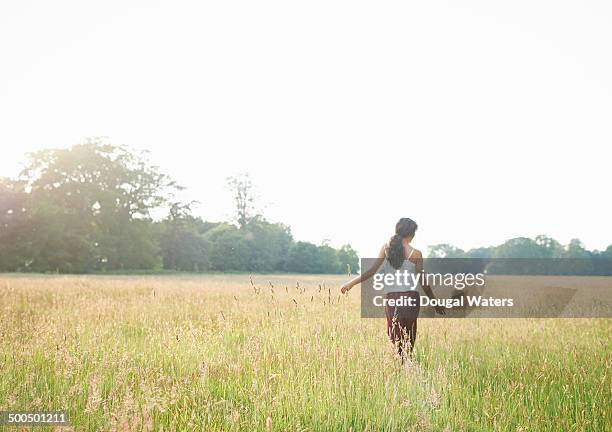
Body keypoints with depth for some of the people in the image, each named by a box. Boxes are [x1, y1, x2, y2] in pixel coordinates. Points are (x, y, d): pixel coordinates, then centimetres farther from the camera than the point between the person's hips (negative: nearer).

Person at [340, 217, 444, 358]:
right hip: (411, 298, -2)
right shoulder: (415, 254, -2)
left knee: (394, 338, 10)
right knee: (408, 339, 5)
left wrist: (350, 283, 6)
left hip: (391, 298, 2)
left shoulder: (386, 248, 3)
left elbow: (371, 271, -2)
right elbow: (423, 283, 1)